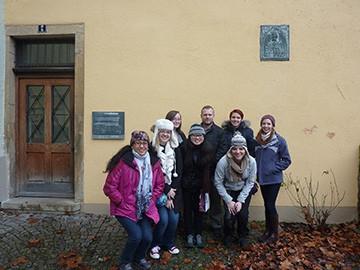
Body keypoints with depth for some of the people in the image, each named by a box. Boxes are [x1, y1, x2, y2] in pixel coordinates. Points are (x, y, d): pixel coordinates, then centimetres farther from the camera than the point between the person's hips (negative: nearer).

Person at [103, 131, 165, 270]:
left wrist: (151, 200, 2)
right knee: (136, 235, -18)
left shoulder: (154, 162, 0)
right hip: (125, 208, -4)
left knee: (147, 237, -8)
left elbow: (160, 185, 12)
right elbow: (109, 187, -13)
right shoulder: (123, 161, -16)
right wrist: (122, 202, -12)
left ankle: (139, 258, 28)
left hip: (145, 209, 4)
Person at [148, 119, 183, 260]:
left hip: (174, 190, 4)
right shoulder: (151, 149, -10)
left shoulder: (176, 149, 2)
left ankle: (169, 243, 30)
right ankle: (155, 245, 18)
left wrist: (172, 191, -7)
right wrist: (166, 191, -13)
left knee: (174, 219, 2)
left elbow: (178, 171, 0)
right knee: (163, 219, -9)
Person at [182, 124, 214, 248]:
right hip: (186, 185, -1)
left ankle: (198, 234, 27)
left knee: (199, 210, 11)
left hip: (201, 185, 1)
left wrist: (205, 188, -11)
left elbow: (208, 171, -8)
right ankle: (189, 235, 25)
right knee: (188, 209, 9)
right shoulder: (184, 149, -13)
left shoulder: (208, 150, -8)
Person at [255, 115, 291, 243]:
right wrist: (256, 170, 2)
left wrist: (274, 168, -14)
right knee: (266, 205, 14)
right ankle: (267, 230, 28)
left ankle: (275, 233, 18)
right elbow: (254, 157, 13)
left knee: (270, 205, 0)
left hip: (273, 179, -4)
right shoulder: (257, 139, 3)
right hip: (262, 178, 4)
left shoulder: (279, 140, -9)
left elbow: (287, 160, -6)